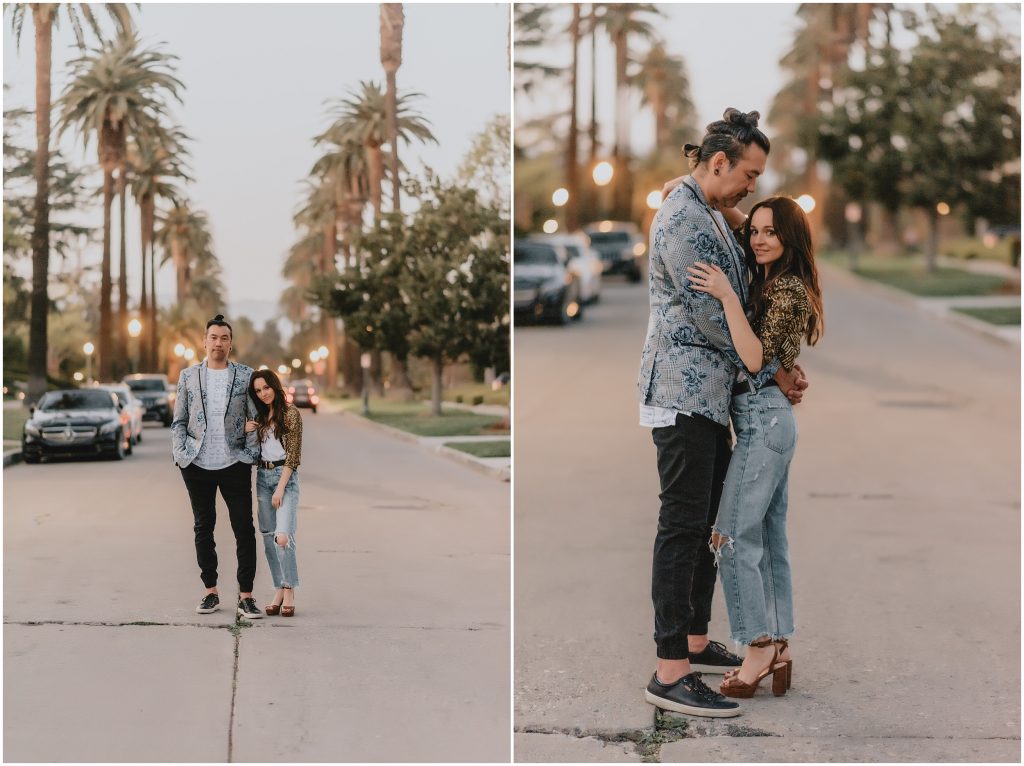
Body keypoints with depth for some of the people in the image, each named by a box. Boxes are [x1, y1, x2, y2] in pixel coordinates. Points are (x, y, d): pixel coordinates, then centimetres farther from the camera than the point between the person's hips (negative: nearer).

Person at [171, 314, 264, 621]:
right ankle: (210, 591, 18)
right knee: (203, 527, 8)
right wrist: (181, 453, -3)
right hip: (198, 466, 2)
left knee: (244, 529, -3)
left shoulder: (246, 375, 3)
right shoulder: (188, 376, 6)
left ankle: (245, 595, 2)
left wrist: (250, 454, -6)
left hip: (234, 464, -1)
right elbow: (178, 421, 8)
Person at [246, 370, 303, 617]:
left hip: (285, 476, -6)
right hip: (262, 476, 6)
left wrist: (280, 488, -14)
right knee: (268, 537, 3)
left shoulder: (291, 414, -5)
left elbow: (293, 455, -9)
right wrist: (245, 431, 1)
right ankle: (279, 590, 8)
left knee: (282, 536, -18)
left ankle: (289, 591, -10)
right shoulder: (259, 416, 13)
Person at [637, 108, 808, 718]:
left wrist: (780, 363, 11)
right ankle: (671, 673, -10)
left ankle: (697, 643, 24)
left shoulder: (715, 217, 17)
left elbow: (735, 304, 22)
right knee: (684, 526, -10)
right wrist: (772, 371, -8)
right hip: (683, 391, -10)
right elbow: (711, 316, -17)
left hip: (713, 393, 10)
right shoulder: (680, 218, -15)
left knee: (706, 523, 14)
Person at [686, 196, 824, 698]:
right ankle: (778, 652, 11)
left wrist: (728, 297, -26)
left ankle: (759, 648, -5)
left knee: (733, 536, -9)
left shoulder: (788, 289, -13)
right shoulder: (764, 283, 14)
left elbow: (756, 358, -21)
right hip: (769, 418, 10)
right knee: (769, 537, 9)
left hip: (764, 417, -10)